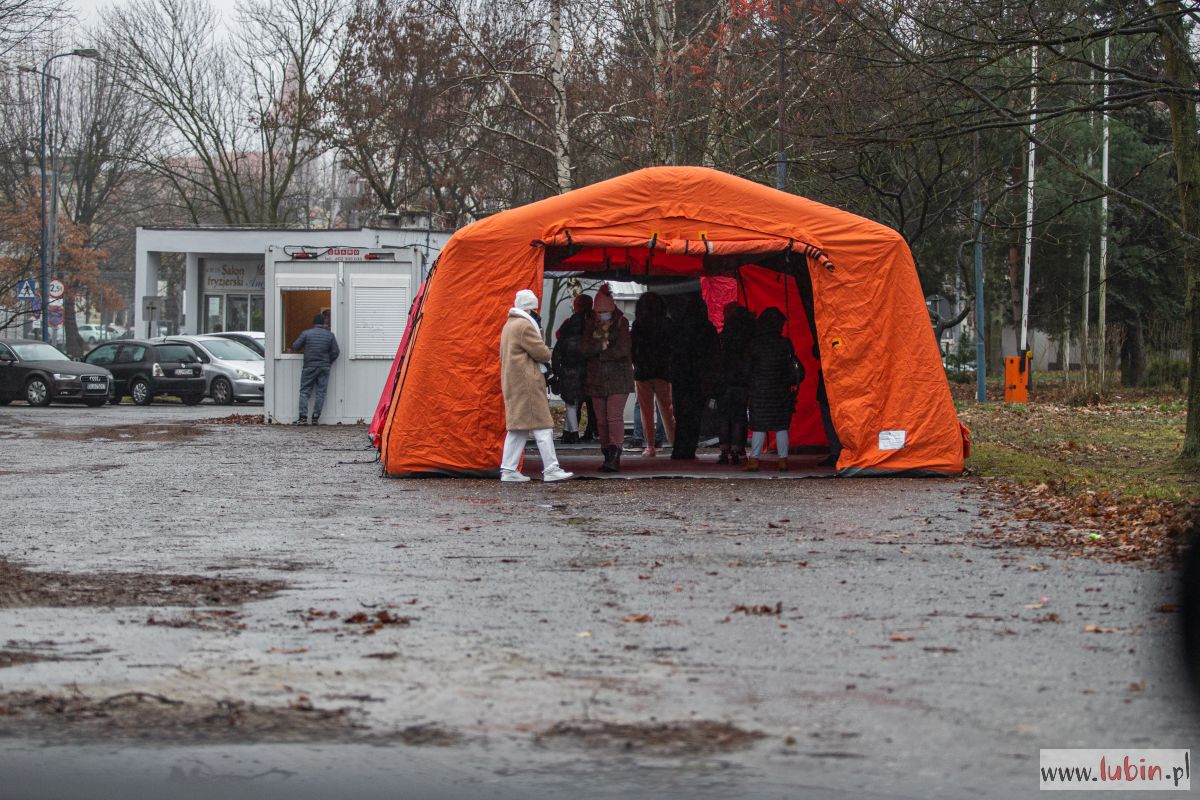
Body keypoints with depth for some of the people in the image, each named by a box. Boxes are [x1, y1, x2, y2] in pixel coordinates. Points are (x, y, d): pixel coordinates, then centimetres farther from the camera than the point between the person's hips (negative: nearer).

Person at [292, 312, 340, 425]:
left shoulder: (306, 333, -2)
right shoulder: (330, 335, 3)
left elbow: (295, 346, 0)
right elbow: (335, 352, 2)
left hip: (309, 366, -1)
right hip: (324, 367, 1)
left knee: (304, 391, 3)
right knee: (321, 392, 4)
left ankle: (303, 417, -8)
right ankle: (315, 418, 0)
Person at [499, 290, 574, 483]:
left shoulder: (509, 326, 18)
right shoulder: (524, 326, -14)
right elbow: (542, 353, -16)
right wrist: (546, 353, 9)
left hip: (512, 383, 10)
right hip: (527, 382, -10)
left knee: (517, 427, 11)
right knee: (542, 426, -7)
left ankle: (508, 470, 7)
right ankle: (551, 469, -8)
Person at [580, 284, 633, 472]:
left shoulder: (621, 323, -2)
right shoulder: (590, 325, 9)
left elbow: (623, 349, -13)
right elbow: (585, 349, -3)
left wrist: (599, 351, -8)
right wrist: (602, 345, -18)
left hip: (619, 377, -4)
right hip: (597, 378, 4)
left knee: (615, 416, -16)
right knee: (601, 419, 5)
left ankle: (614, 455, -24)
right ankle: (608, 456, 10)